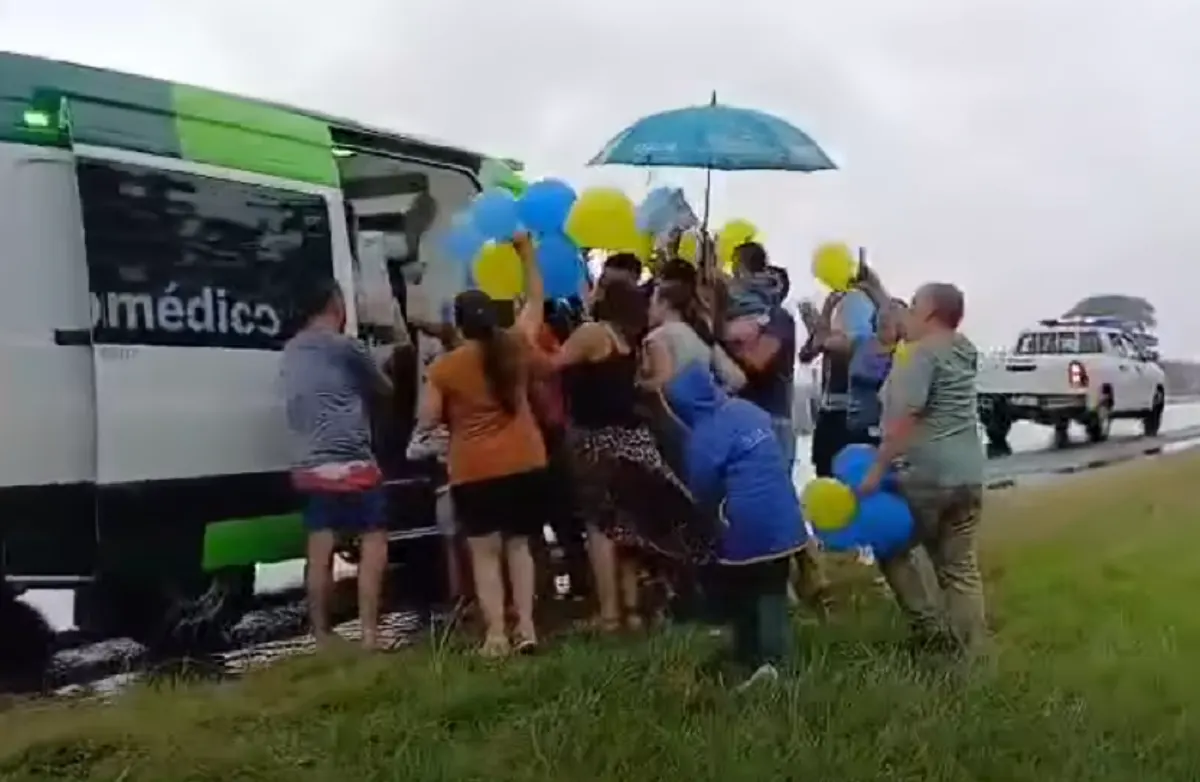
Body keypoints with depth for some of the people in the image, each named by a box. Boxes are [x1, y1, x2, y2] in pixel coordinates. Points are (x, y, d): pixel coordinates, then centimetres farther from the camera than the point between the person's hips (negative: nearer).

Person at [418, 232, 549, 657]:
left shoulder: (446, 366, -9)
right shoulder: (515, 346, -1)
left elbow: (428, 419, -4)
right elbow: (535, 299, 14)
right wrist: (525, 252, 20)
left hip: (474, 471, -3)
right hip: (526, 463, 3)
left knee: (485, 553, 4)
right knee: (518, 545, 15)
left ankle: (496, 635, 0)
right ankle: (526, 627, 10)